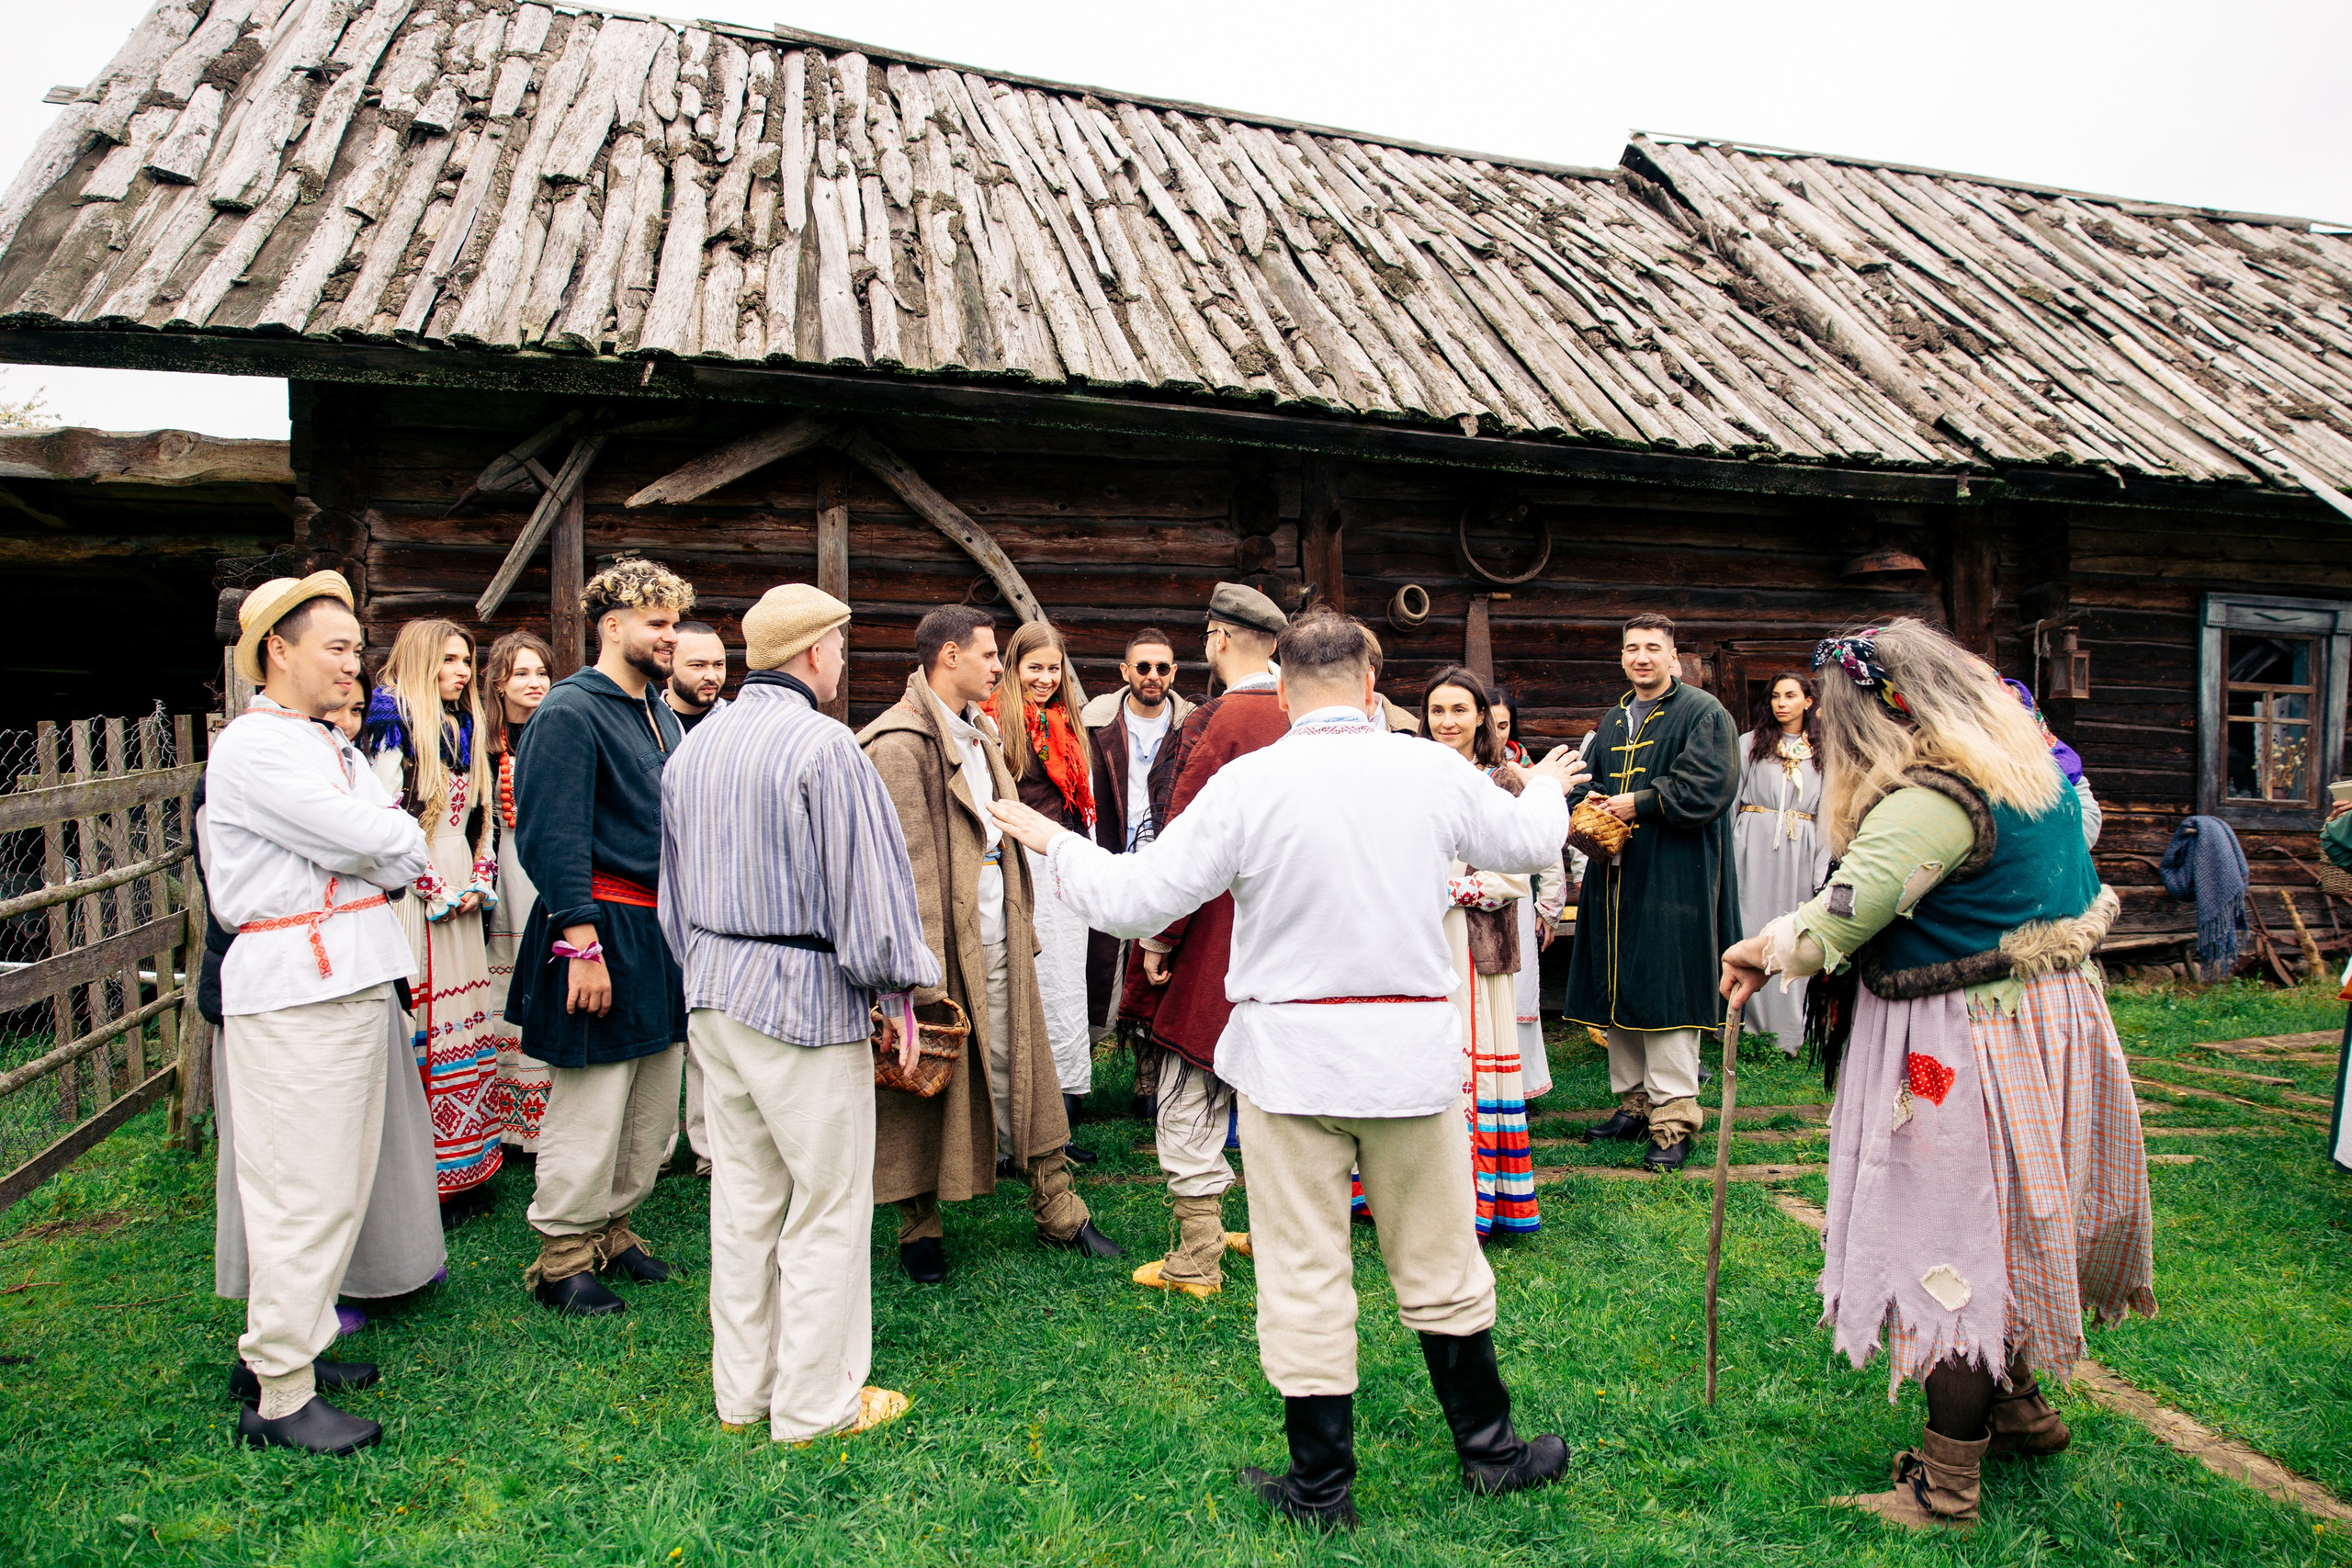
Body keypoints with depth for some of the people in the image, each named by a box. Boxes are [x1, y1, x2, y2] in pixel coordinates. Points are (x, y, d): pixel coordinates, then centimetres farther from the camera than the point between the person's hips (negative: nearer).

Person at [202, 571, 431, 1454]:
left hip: (354, 977, 9)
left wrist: (385, 855, -7)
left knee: (342, 1179, 14)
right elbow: (370, 841, -17)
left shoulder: (335, 747, 17)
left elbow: (395, 849, 13)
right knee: (305, 1189, -4)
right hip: (292, 987, -9)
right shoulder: (250, 749, -11)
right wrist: (399, 846, 3)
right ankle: (279, 1395, 6)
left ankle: (286, 1342, 28)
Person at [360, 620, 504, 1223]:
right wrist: (439, 892, -13)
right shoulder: (393, 726, -6)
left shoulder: (464, 731, 16)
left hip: (461, 901, 8)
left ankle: (466, 1172, 17)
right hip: (412, 900, -7)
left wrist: (480, 883, 6)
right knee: (418, 1033, -6)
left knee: (465, 1026, 9)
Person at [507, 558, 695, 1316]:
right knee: (589, 1109, 0)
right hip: (605, 930, -9)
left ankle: (611, 1228, 30)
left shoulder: (662, 716, 15)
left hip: (666, 935, 9)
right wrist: (583, 943, -22)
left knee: (653, 1106, 15)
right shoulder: (569, 712, -12)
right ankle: (561, 1259, 15)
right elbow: (553, 836, -18)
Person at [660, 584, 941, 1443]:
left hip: (715, 990, 8)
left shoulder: (694, 745, 9)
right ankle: (814, 1401, 15)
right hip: (806, 996, -8)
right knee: (827, 1202, 4)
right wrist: (895, 990, -5)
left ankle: (740, 1391, 28)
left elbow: (677, 883, 17)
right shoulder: (823, 745, -16)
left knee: (742, 1194, 16)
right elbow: (869, 880, -15)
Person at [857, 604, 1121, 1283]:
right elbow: (907, 869, -18)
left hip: (999, 940, 8)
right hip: (942, 944, -8)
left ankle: (1057, 1211, 26)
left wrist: (1023, 925, 17)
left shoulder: (979, 733, 15)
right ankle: (920, 1229, 23)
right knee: (929, 1087, 6)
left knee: (1021, 1073, 15)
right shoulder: (901, 744, -14)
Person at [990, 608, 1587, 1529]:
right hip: (1413, 1048, 3)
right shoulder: (1433, 771, -3)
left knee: (1304, 1276, 9)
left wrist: (1054, 843, 9)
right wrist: (1545, 790, 39)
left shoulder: (1247, 785, -12)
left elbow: (1133, 900, -9)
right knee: (1440, 1261, 19)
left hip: (1292, 1052, -2)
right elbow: (1526, 844, 16)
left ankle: (1321, 1486, 22)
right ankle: (1489, 1450, 34)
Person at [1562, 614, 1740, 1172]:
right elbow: (1591, 780, 24)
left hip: (1674, 876, -7)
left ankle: (1674, 1120, -2)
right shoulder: (1613, 720, 18)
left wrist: (1639, 802, -14)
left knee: (1664, 995, -8)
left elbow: (1709, 788, -14)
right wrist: (1590, 804, 1)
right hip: (1615, 875, 7)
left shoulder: (1702, 713, -3)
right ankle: (1634, 1102, 21)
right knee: (1616, 991, 9)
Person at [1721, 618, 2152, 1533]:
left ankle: (1945, 1487, 11)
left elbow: (1835, 923, -28)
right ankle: (2016, 1405, 42)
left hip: (1965, 1043, -10)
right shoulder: (2031, 766, 7)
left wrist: (1763, 952, -10)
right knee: (1998, 1228, 23)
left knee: (1954, 1237, 0)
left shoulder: (1932, 802, -25)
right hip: (2043, 1013, 10)